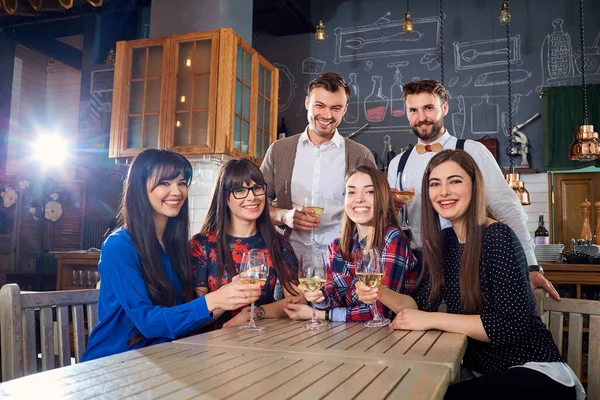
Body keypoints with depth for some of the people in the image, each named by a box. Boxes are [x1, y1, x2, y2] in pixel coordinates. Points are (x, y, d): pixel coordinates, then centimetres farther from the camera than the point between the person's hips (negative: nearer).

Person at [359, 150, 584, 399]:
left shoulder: (498, 237, -20)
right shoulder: (443, 240, 2)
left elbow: (513, 323, -27)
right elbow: (422, 304, 0)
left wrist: (432, 320, -26)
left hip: (534, 372, -6)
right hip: (480, 370, 6)